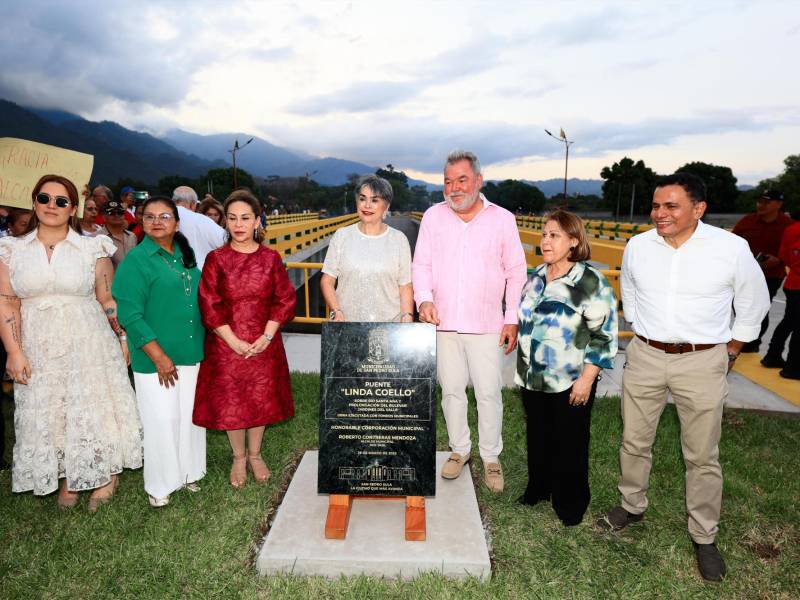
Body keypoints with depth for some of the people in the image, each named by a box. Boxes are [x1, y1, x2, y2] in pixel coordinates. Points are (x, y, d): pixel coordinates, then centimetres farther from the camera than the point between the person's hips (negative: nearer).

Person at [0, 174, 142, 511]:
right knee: (47, 414, 10)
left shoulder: (92, 248, 0)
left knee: (94, 408, 6)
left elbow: (107, 299, 2)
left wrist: (124, 338, 0)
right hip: (39, 350, 2)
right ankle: (66, 480, 28)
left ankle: (104, 475, 25)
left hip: (89, 345, -2)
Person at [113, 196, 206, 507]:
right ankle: (160, 484, 22)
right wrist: (159, 356, -18)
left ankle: (187, 472, 33)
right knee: (162, 420, 3)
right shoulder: (136, 259, -10)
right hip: (156, 359, -6)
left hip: (191, 353, 6)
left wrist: (202, 344, 12)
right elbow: (129, 314, -15)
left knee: (190, 416, 15)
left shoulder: (185, 255, 8)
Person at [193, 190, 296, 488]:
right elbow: (209, 306, -7)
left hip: (264, 345, 1)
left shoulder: (271, 258, 0)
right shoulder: (215, 259, -3)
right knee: (230, 403, 9)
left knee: (261, 400, 12)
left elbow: (284, 300, -2)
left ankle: (255, 455, 33)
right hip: (226, 346, -1)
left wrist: (267, 336, -12)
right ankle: (239, 457, 31)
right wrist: (235, 341, -14)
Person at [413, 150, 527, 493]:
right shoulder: (433, 217, 3)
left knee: (489, 393, 4)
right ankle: (459, 450, 31)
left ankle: (491, 457, 23)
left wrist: (512, 319, -2)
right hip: (444, 323, 2)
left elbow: (516, 273, 3)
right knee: (451, 390, 12)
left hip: (486, 325, -1)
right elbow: (421, 265, 5)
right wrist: (424, 298, -13)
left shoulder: (502, 219, 0)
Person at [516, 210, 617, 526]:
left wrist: (587, 379, -16)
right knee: (538, 437, 19)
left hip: (570, 384, -6)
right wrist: (523, 367, 18)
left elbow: (603, 335, -14)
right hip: (533, 379, 6)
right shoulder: (537, 276, 6)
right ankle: (538, 488, 39)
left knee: (570, 444, 10)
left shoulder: (591, 282, -15)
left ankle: (570, 502, 30)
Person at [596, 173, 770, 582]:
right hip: (644, 356, 3)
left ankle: (704, 537, 26)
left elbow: (753, 305, 5)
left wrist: (729, 352, 7)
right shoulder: (637, 246, -2)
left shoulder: (732, 249, -10)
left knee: (702, 456, 8)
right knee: (634, 441, 13)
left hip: (701, 363, -2)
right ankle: (632, 506, 36)